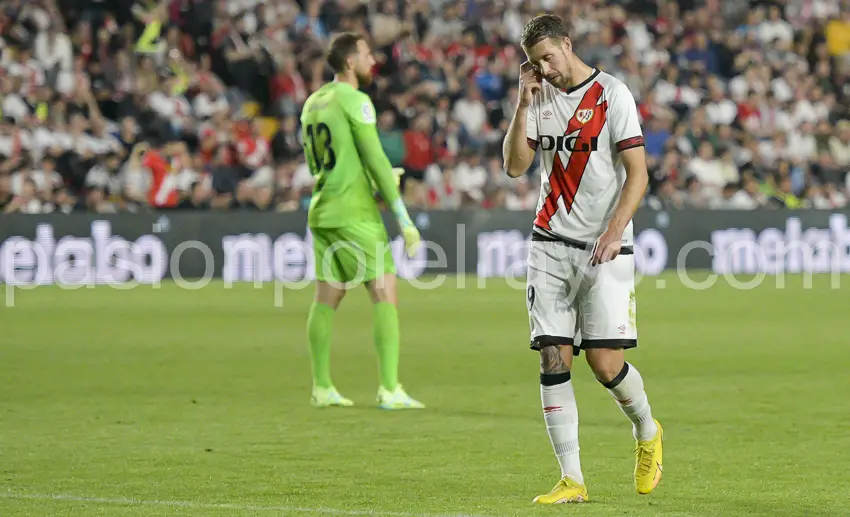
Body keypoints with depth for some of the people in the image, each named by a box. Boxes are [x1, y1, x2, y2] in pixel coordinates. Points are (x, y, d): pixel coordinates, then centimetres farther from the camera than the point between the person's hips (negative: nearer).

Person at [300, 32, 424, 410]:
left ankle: (321, 388, 10)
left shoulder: (312, 103, 14)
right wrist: (404, 220, -13)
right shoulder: (355, 101, -11)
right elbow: (376, 161, -15)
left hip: (321, 212, 8)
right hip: (354, 213, -8)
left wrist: (377, 182, 23)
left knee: (326, 300, 10)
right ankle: (390, 390, -12)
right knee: (385, 294, -6)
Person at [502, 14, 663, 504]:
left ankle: (648, 431, 22)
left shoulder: (612, 93, -6)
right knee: (553, 360, -4)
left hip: (604, 249, -4)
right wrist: (523, 104, -4)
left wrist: (614, 232, -21)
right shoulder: (541, 98, 11)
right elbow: (516, 166, 6)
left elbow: (638, 173, -9)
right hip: (550, 247, 4)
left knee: (605, 362, -9)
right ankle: (571, 479, 0)